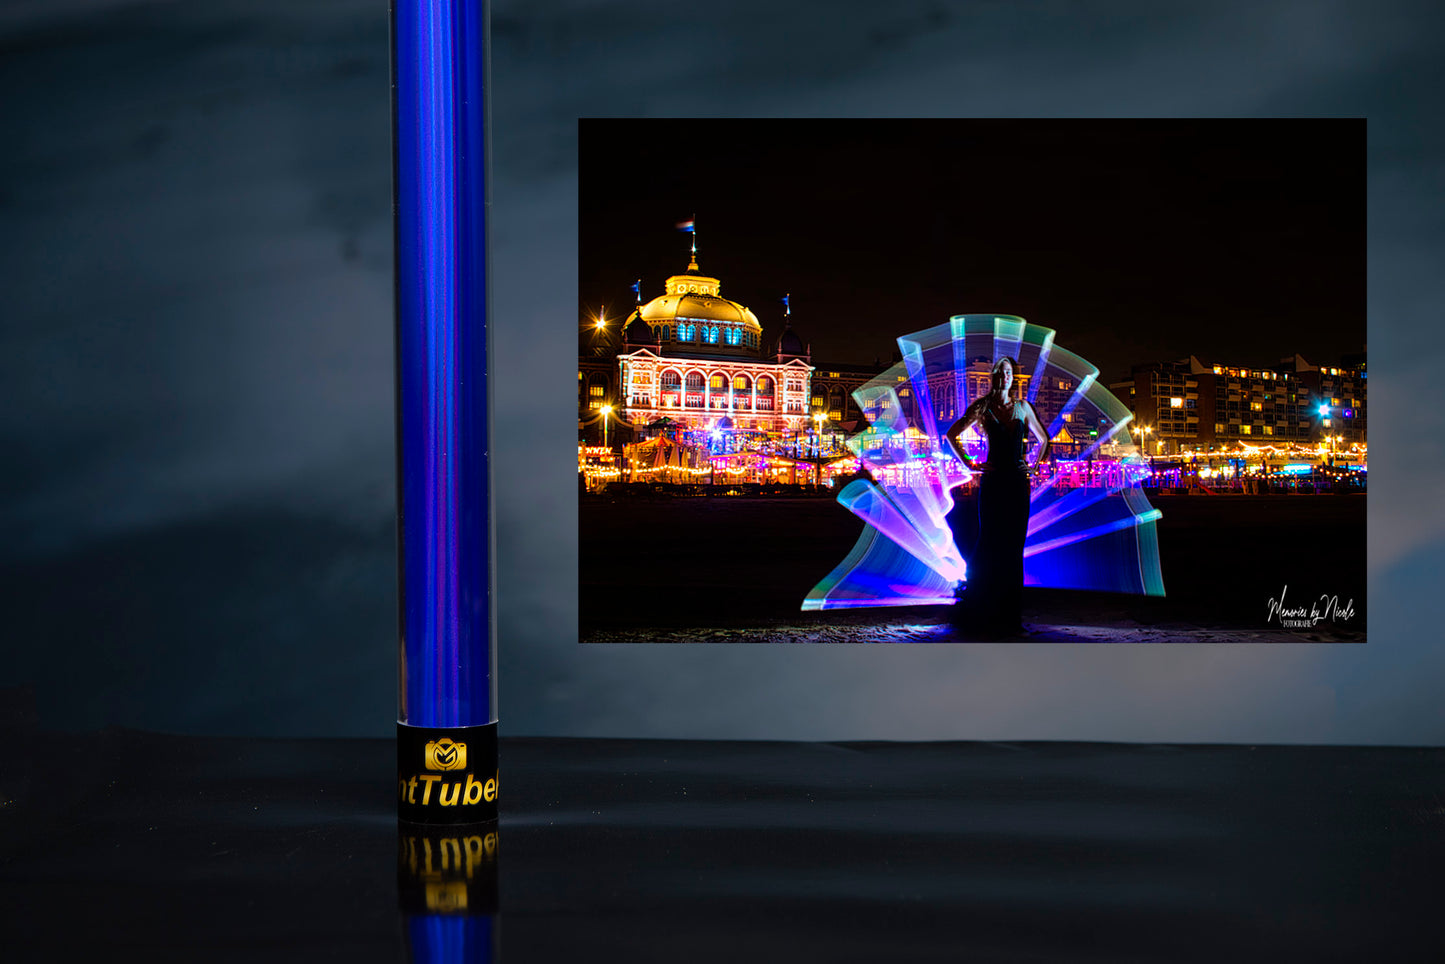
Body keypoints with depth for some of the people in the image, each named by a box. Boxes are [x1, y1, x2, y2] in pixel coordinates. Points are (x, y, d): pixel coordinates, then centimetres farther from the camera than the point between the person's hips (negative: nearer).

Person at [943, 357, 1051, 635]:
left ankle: (1010, 610, 7)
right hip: (993, 481, -2)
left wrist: (1033, 465, 11)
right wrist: (969, 464, 2)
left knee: (1013, 545, 2)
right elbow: (951, 435, 8)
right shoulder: (982, 407, 2)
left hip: (1018, 482, 3)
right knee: (990, 543, -4)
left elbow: (1043, 439, 22)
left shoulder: (1022, 407, 10)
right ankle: (981, 610, 2)